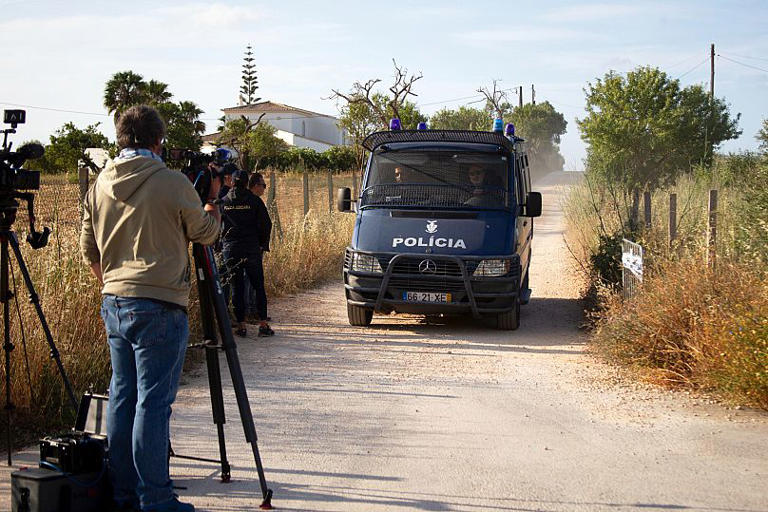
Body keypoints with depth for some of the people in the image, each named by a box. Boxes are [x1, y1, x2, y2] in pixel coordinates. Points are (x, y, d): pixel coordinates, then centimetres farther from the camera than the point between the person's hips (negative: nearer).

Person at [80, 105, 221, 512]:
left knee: (122, 397, 12)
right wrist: (213, 200, 24)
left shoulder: (100, 185, 7)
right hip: (159, 306, -6)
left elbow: (88, 249, 15)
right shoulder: (173, 184, -10)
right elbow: (205, 234, 4)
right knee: (152, 401, -4)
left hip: (113, 303, 6)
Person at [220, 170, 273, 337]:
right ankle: (263, 324, 0)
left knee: (237, 287, 5)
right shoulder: (254, 201, 0)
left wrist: (220, 245, 17)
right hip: (252, 248, -1)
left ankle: (241, 325, 4)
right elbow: (266, 224, -1)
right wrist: (263, 244, 10)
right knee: (258, 286, 4)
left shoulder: (223, 202, 5)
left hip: (230, 248, 1)